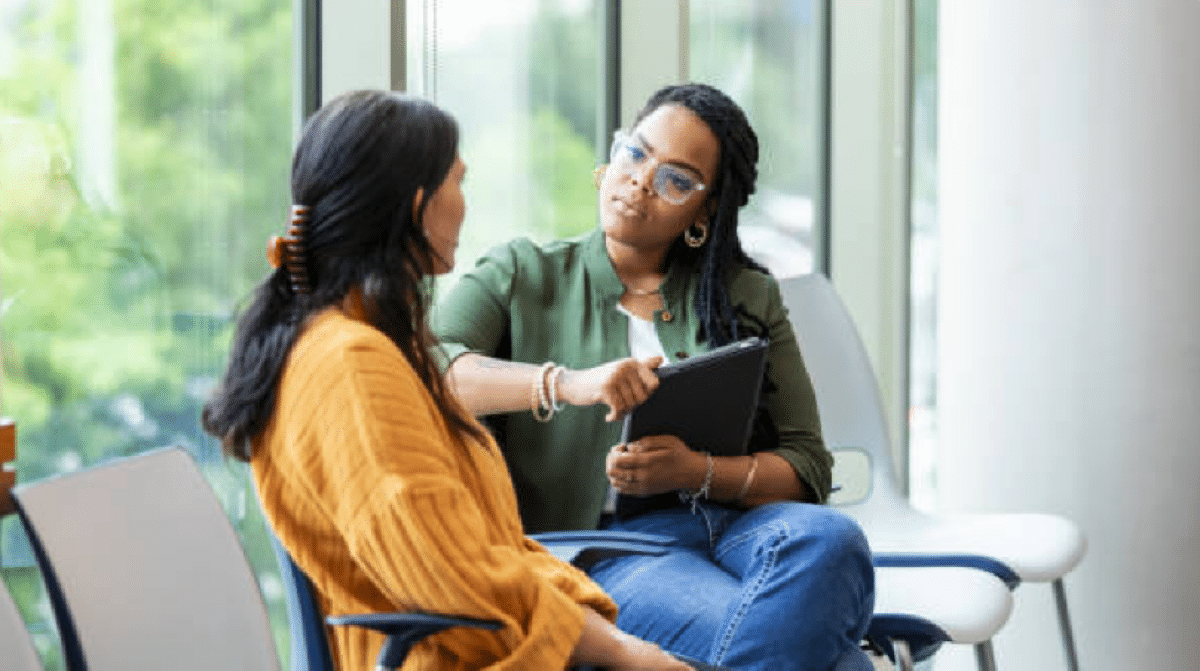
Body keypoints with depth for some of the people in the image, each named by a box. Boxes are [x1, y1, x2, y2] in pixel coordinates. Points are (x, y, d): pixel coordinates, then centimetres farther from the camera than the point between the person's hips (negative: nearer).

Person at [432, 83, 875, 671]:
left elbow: (807, 469, 12)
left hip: (737, 521, 4)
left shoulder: (748, 297, 20)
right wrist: (568, 384, -21)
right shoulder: (521, 276, 13)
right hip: (602, 548, -4)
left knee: (828, 537, -34)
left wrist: (695, 471, -9)